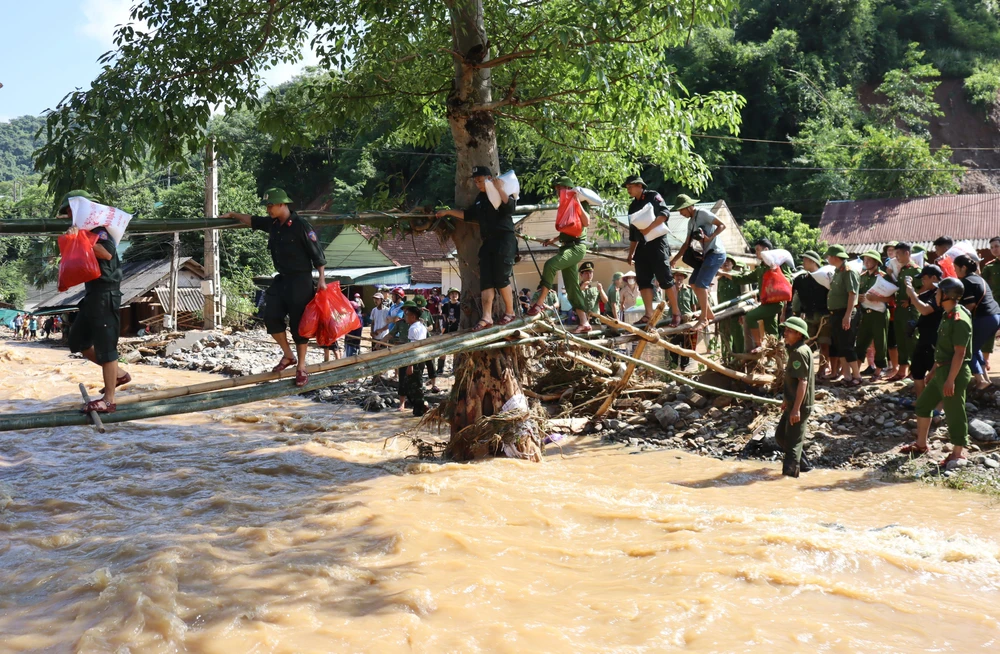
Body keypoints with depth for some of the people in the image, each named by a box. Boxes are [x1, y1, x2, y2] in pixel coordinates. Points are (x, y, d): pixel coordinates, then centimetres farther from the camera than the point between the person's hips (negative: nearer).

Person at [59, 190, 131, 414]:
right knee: (78, 342, 14)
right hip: (92, 294, 10)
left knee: (105, 345, -7)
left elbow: (107, 253, -27)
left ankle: (108, 400, -3)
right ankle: (118, 374, 25)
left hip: (105, 294, -10)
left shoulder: (98, 229, -11)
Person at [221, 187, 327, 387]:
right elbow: (252, 220, 25)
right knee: (271, 318, 2)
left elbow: (317, 254, -13)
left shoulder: (301, 226, -16)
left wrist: (321, 279, -15)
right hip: (281, 280, 7)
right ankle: (288, 356, 19)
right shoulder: (272, 224, 5)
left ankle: (301, 368, 6)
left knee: (298, 324, -3)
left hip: (300, 281, -7)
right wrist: (232, 214, 28)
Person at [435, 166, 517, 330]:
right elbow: (468, 215, 31)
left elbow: (510, 208, -23)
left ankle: (509, 313, 6)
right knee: (486, 280, -3)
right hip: (488, 242, 8)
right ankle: (486, 317, -9)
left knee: (501, 278, -10)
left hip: (504, 240, -8)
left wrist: (500, 189, -20)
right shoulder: (480, 198, 19)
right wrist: (448, 212, 30)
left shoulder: (501, 194, -3)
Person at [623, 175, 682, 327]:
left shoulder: (653, 196, 2)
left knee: (665, 279, -8)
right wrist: (631, 253, 16)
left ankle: (676, 312, -3)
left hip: (657, 243, -7)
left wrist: (649, 227, -23)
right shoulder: (633, 206, 20)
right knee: (643, 280, -2)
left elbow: (665, 213, -13)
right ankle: (649, 314, -5)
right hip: (642, 246, 7)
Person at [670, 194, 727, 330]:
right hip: (707, 253, 10)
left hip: (716, 253, -10)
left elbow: (722, 225, -15)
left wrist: (709, 238, -26)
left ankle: (704, 318, -6)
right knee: (694, 283, 10)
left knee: (701, 284, -14)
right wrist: (675, 259, 10)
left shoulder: (703, 213, -11)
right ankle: (709, 314, 19)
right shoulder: (691, 222, 16)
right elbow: (687, 244, 18)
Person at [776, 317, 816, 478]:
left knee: (793, 441, -3)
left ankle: (789, 473, 4)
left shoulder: (800, 352, -20)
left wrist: (796, 408, -26)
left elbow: (803, 381, -25)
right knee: (780, 435, 19)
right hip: (793, 403, 10)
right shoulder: (794, 350, 12)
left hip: (800, 405, -10)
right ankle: (803, 464, 29)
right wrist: (786, 400, 27)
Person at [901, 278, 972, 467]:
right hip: (942, 371, 10)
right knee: (923, 404, 17)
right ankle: (921, 444, 29)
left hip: (954, 373, -10)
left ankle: (958, 454, 12)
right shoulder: (947, 316, 11)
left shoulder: (960, 320, -20)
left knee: (954, 413, 0)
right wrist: (934, 370, 22)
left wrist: (950, 380, -24)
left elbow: (959, 353, -23)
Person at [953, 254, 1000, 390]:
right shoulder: (979, 278, 20)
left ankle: (981, 379, -9)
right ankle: (985, 377, 18)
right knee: (974, 347, 22)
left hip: (984, 319, -10)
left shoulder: (966, 281, -9)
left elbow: (970, 304, -17)